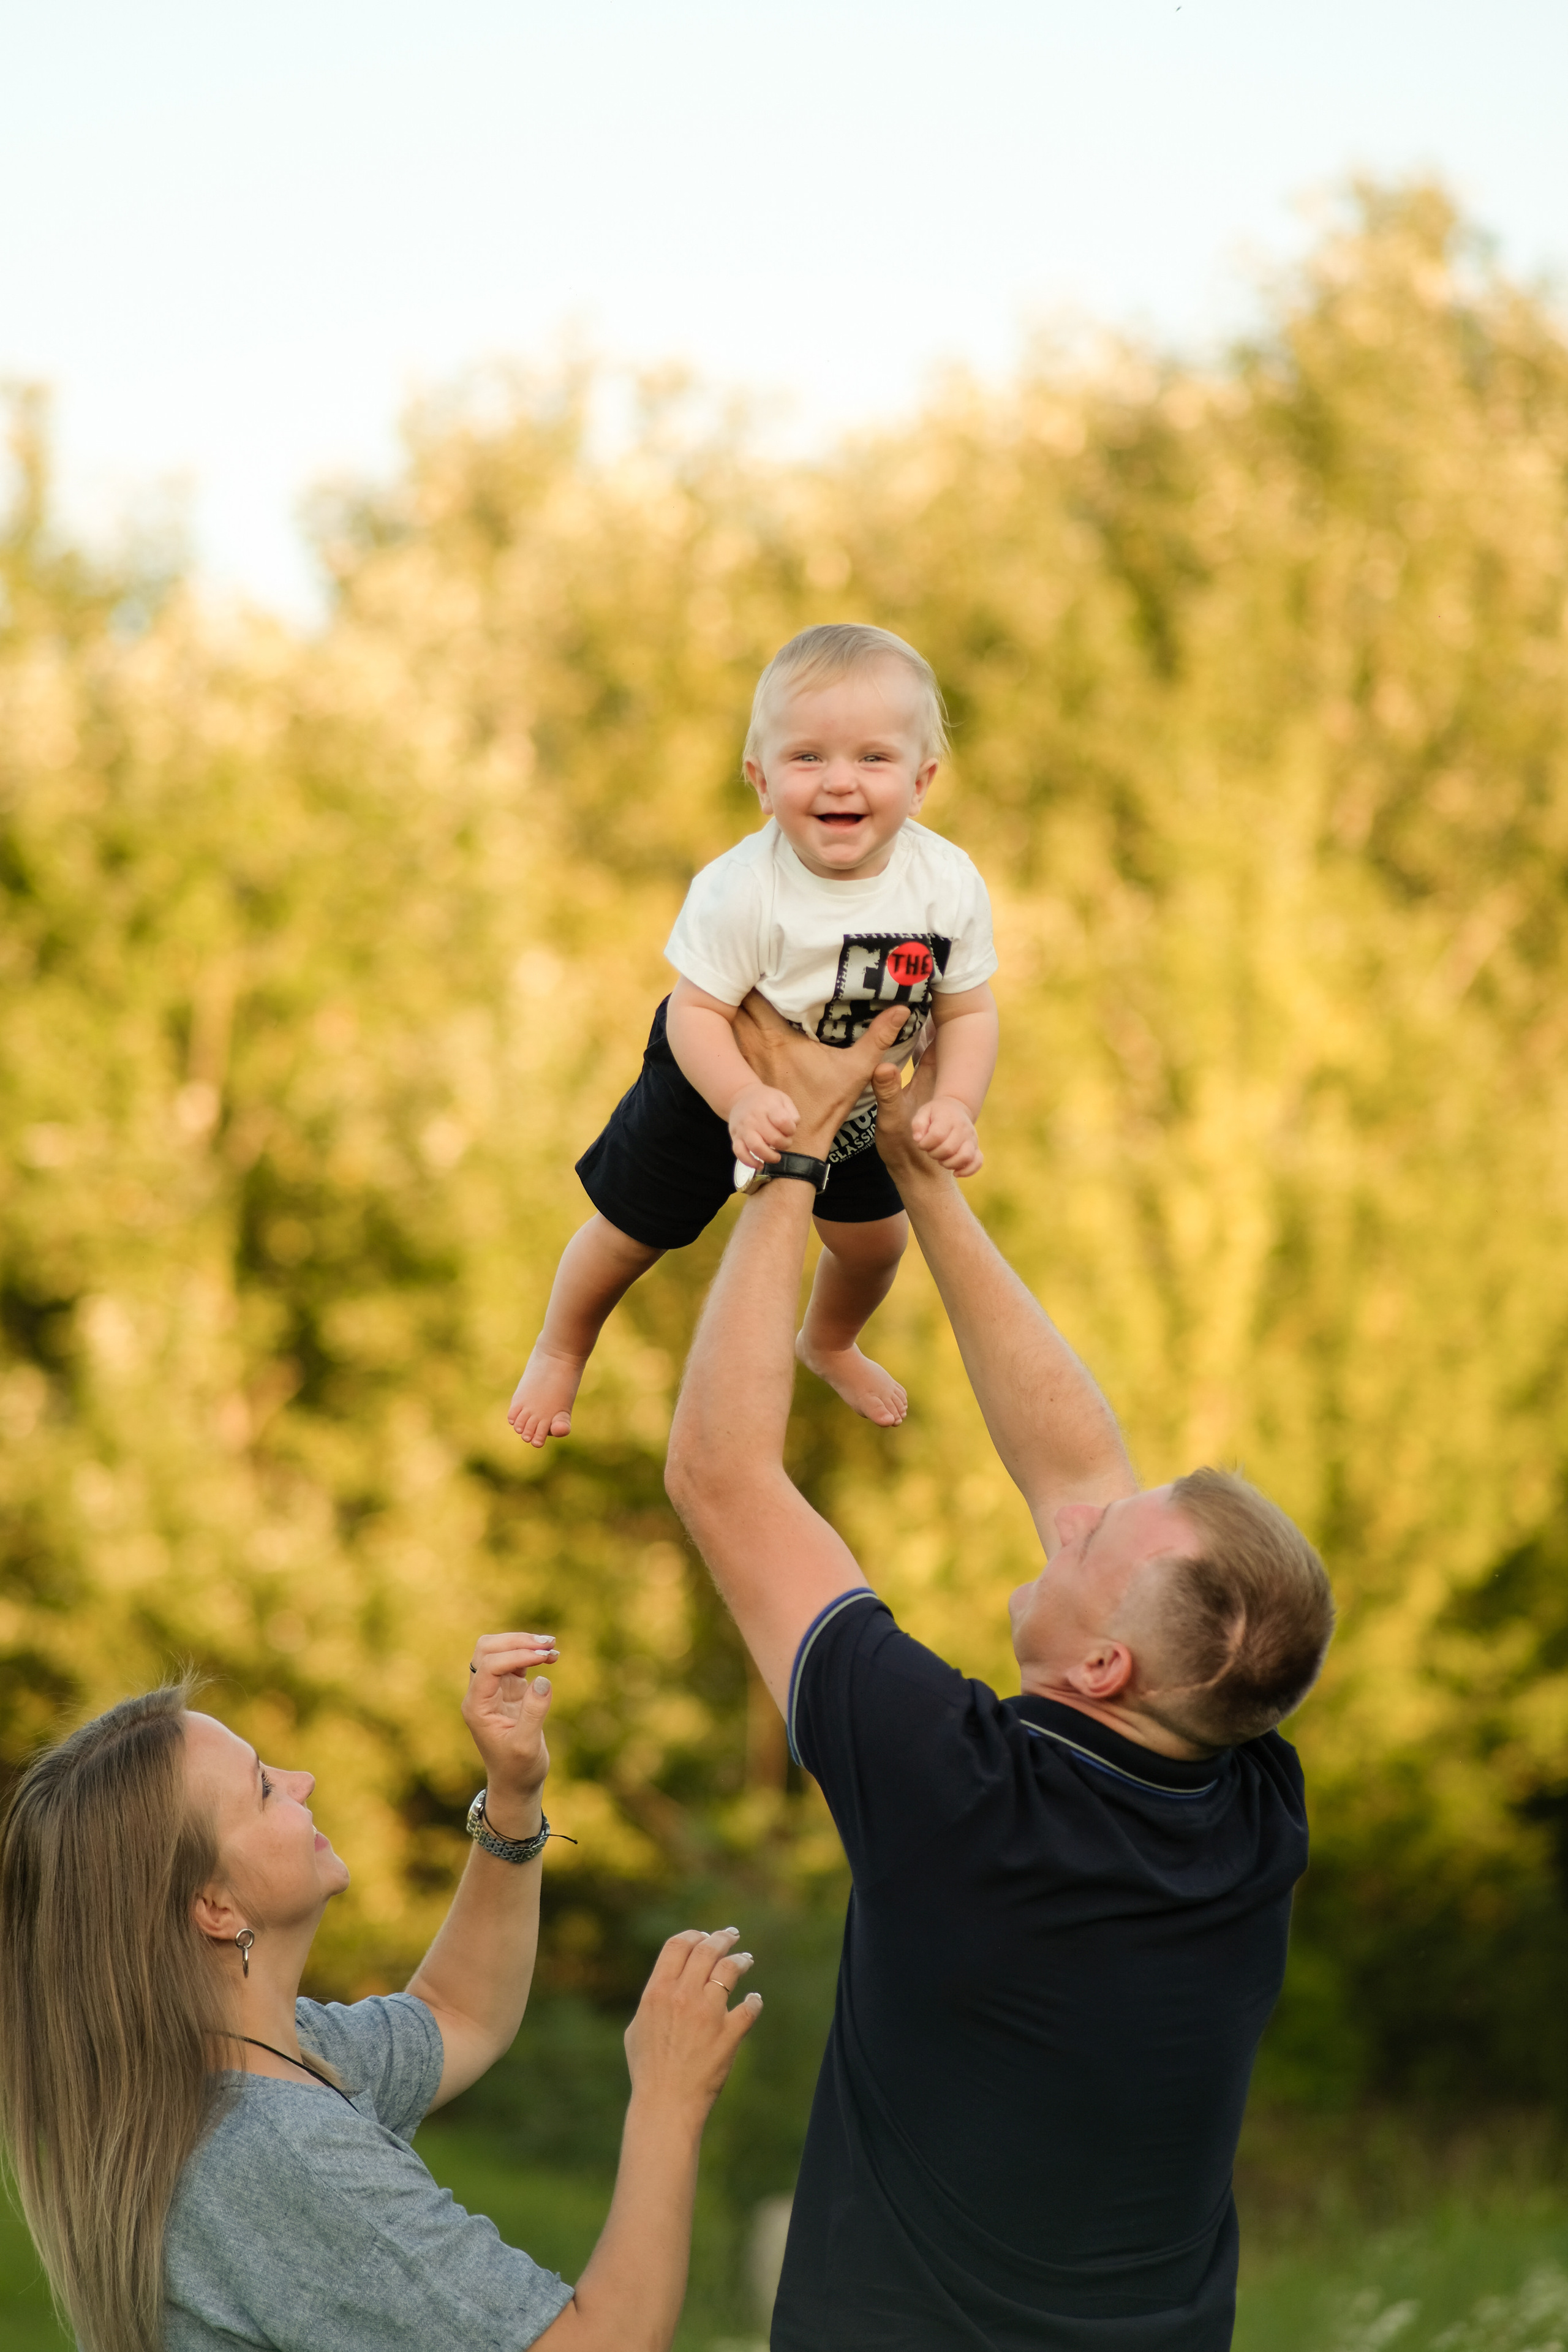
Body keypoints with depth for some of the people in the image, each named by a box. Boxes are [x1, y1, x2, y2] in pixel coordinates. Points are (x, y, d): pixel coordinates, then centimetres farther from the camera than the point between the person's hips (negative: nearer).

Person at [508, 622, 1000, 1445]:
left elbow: (967, 1009, -16)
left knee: (875, 1239, 21)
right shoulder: (744, 891, -38)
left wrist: (953, 1105, -32)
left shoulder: (950, 885, -27)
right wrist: (744, 1099, -48)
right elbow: (696, 1011, -32)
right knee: (630, 1235, 14)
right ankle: (561, 1351, 46)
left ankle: (829, 1345, 57)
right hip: (712, 1090, -3)